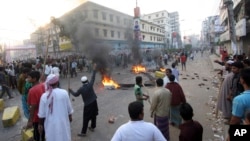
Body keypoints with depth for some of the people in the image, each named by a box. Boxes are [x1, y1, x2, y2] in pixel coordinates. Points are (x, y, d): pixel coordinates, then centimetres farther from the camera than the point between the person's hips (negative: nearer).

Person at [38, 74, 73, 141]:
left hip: (50, 125, 1)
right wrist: (70, 117, 14)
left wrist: (40, 124, 12)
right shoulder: (64, 93, -15)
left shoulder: (44, 96, -13)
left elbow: (41, 114, -5)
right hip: (63, 122, -1)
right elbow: (69, 109, -4)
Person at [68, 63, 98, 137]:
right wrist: (94, 69, 8)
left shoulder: (81, 89, -15)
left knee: (86, 119, 3)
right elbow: (93, 78, 1)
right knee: (93, 115, 20)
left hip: (87, 104, -4)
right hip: (94, 102, 4)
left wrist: (70, 91, 18)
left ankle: (83, 132, 9)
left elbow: (76, 94, 1)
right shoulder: (90, 85, -11)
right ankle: (92, 127, 35)